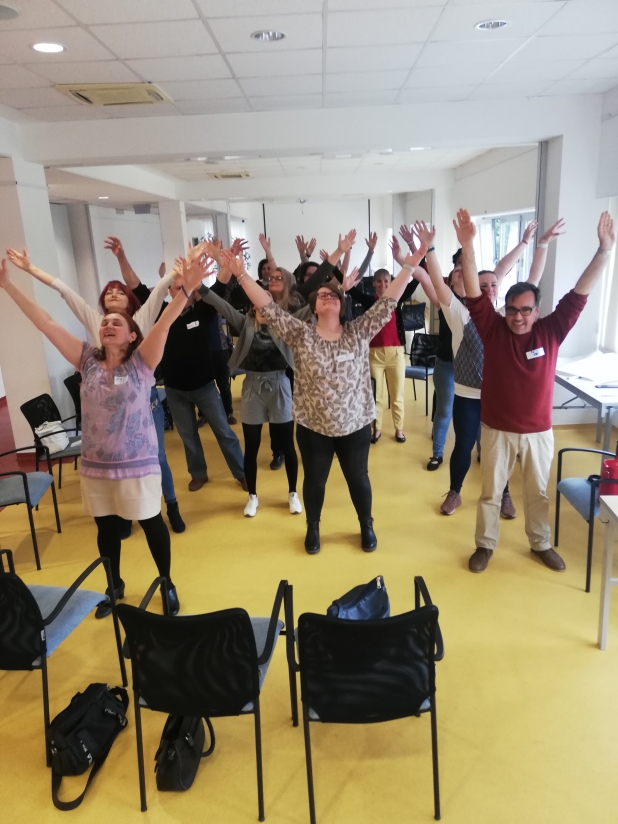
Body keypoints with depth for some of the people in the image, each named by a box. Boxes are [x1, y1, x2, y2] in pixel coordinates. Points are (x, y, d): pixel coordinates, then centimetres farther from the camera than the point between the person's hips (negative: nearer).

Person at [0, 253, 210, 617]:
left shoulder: (142, 361, -8)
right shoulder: (88, 361, 2)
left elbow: (165, 322, -23)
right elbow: (46, 323, 0)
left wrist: (186, 288, -36)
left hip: (138, 464, -4)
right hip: (95, 465, 4)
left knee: (152, 524, 11)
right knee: (106, 528, 19)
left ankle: (168, 584, 33)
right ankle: (115, 586, 43)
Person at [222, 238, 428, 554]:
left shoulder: (360, 332, -2)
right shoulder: (301, 334, -5)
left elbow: (387, 303, -6)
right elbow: (268, 307, -10)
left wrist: (409, 265, -11)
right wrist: (241, 274, -18)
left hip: (355, 425, 1)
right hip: (313, 427, 0)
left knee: (358, 478, 17)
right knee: (314, 481, 16)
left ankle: (367, 526, 41)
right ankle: (313, 529, 40)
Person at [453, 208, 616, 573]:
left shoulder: (551, 331, -5)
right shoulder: (494, 330, -10)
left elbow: (578, 296, -10)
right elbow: (474, 295, -19)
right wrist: (468, 246, -31)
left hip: (539, 431, 2)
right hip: (497, 430, -1)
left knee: (538, 492, 19)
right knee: (491, 492, 13)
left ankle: (541, 544, 40)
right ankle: (485, 545, 31)